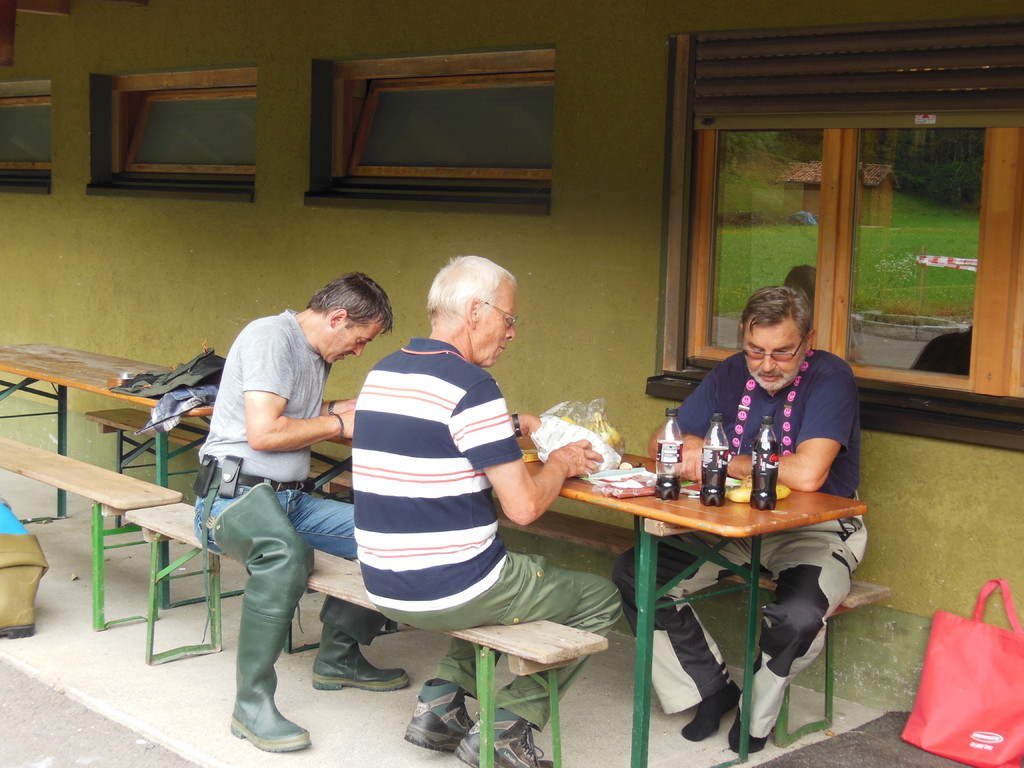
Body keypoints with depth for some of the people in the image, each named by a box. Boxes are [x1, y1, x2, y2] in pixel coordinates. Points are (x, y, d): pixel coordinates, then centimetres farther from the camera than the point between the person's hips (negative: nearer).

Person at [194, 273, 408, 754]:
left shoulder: (315, 355, 17)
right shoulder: (271, 337, -14)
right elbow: (263, 432, -23)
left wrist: (354, 407, 11)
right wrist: (339, 424, -10)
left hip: (290, 499, 10)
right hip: (235, 495, -10)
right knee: (286, 553, -40)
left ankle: (337, 658, 16)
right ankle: (252, 706, -30)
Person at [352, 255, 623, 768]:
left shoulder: (382, 374, 8)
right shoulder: (470, 386, -18)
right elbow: (524, 507, -18)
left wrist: (515, 428, 18)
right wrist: (560, 462, 1)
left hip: (383, 586, 8)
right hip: (449, 591, -8)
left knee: (525, 574, 34)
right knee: (601, 599, 12)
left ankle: (442, 702, 21)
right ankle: (506, 727, 9)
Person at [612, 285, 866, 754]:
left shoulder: (830, 378, -16)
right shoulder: (731, 374, 3)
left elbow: (807, 474, -29)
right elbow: (662, 442, 8)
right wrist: (686, 447, -18)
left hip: (816, 531, -6)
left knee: (799, 616, -36)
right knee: (635, 573, -9)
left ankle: (757, 713, -2)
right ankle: (712, 688, 7)